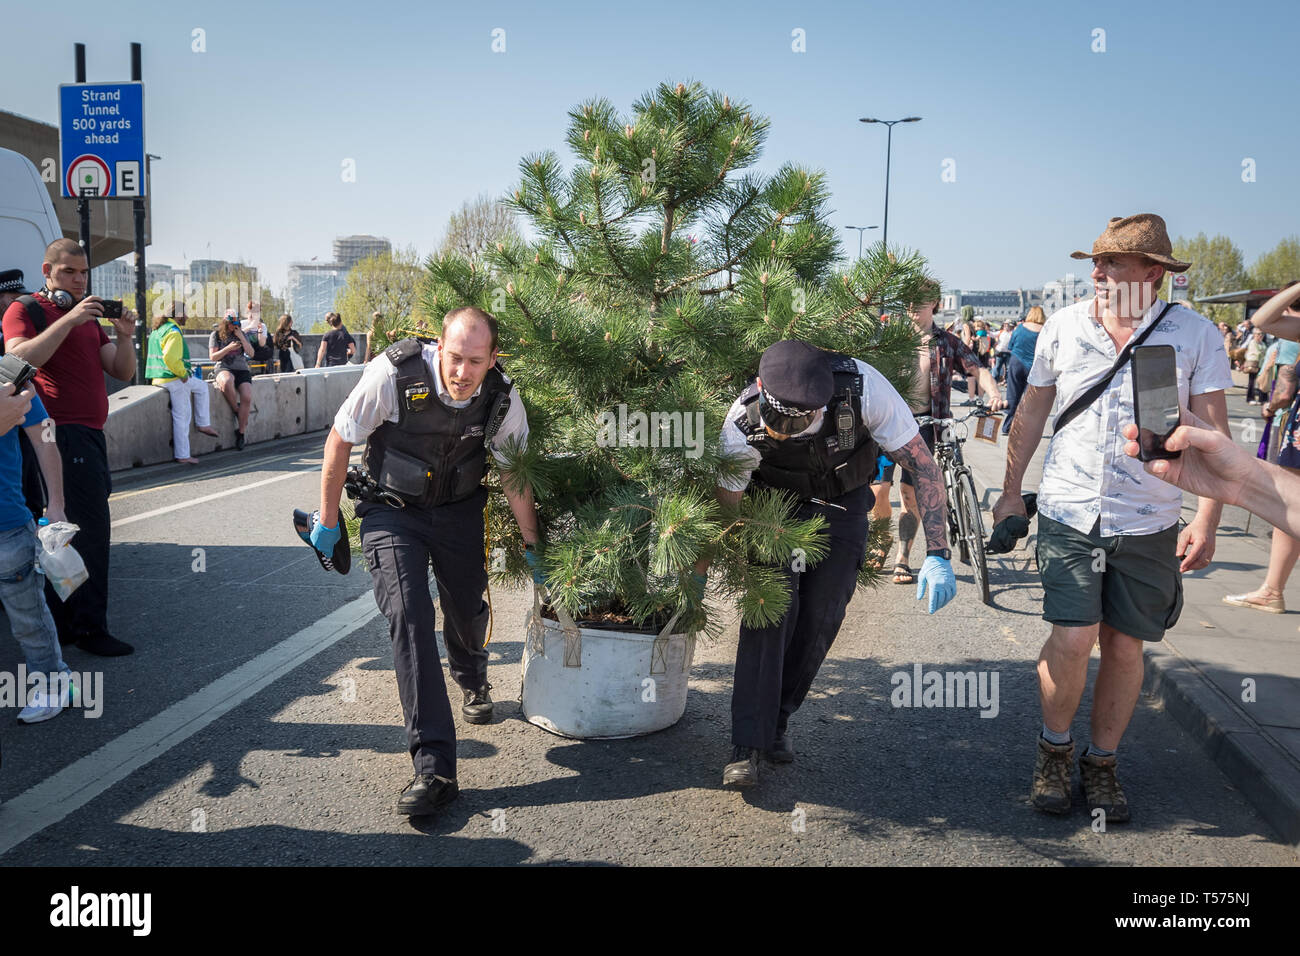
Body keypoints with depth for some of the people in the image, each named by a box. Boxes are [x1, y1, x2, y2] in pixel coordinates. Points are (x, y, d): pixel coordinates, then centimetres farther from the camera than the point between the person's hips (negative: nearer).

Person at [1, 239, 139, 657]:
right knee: (91, 527, -12)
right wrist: (69, 319, -21)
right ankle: (89, 626, -7)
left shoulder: (89, 316, 22)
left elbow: (122, 372, 14)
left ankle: (59, 624, 19)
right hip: (64, 431, -8)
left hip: (90, 433, 8)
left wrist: (125, 336, -4)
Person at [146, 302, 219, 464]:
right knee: (181, 417, 1)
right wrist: (183, 373, -17)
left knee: (201, 386, 23)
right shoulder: (174, 332, -18)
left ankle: (203, 424, 21)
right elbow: (170, 357, -32)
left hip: (159, 377, 10)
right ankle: (182, 455, 6)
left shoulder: (158, 329, 15)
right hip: (173, 379, -10)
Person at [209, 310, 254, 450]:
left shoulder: (242, 334, 12)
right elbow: (213, 357, 0)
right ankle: (236, 410, -16)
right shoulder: (216, 335, 6)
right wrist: (228, 348, -13)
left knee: (247, 397, -23)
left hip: (241, 369, 2)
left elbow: (251, 354, 5)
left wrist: (241, 338, -6)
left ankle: (241, 432, -10)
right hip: (223, 368, -2)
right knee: (227, 381, -41)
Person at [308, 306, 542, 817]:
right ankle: (433, 767, -18)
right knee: (408, 614, -19)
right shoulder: (394, 374, -28)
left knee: (467, 607, 10)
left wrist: (533, 548, 4)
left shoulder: (502, 397, -18)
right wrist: (328, 520, -6)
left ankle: (472, 681, 52)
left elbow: (515, 476, -2)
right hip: (393, 510, -2)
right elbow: (339, 440, -13)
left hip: (461, 510, 3)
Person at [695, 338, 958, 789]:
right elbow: (722, 506, -16)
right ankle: (747, 743, -13)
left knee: (820, 617, -7)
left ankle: (778, 719, 14)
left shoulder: (862, 387, -36)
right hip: (777, 505, -1)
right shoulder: (744, 426, -33)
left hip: (842, 504, 1)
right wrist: (697, 577, -8)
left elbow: (923, 466, -26)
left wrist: (938, 556, -30)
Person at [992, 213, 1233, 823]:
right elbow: (1031, 412, 11)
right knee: (1074, 639, -11)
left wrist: (1206, 520, -10)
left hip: (1148, 523, 0)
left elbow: (1212, 433, -2)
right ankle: (1054, 747, 16)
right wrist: (1010, 493, 13)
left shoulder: (1195, 335, -4)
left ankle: (1101, 762, 28)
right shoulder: (1064, 327, 0)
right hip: (1069, 514, 0)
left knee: (1124, 647, 7)